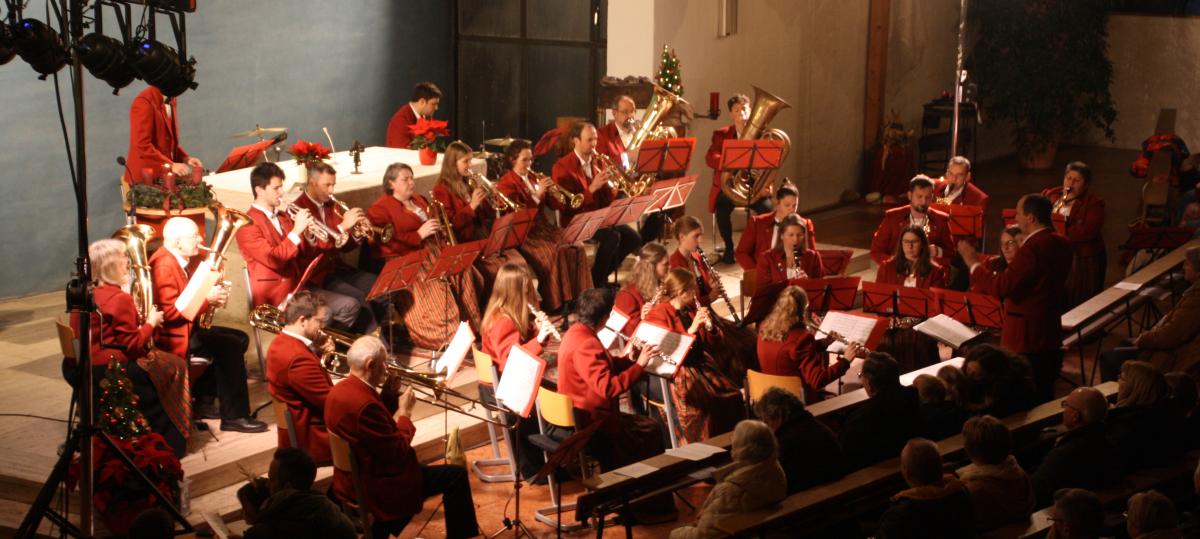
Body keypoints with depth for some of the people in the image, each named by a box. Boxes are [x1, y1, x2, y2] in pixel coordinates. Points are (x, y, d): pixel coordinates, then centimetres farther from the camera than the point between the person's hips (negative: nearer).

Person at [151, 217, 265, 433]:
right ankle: (234, 416, -17)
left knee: (240, 339, 12)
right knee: (230, 345, -21)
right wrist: (206, 299, -20)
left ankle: (203, 402, 13)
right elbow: (170, 311, -27)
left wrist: (214, 294, -2)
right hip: (172, 336, -11)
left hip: (187, 327, 11)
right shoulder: (164, 265, -20)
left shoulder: (186, 260, 12)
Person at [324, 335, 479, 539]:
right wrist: (404, 412, -10)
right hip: (375, 488, -10)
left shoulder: (339, 391, -1)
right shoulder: (364, 404, -30)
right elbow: (398, 453, -22)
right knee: (456, 475, -3)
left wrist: (389, 394, 2)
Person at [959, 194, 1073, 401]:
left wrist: (973, 263, -14)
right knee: (1044, 394, 17)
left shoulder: (1032, 247, -22)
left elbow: (1002, 287, -23)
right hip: (1051, 334, 9)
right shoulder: (1061, 244, 7)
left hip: (1025, 337, -9)